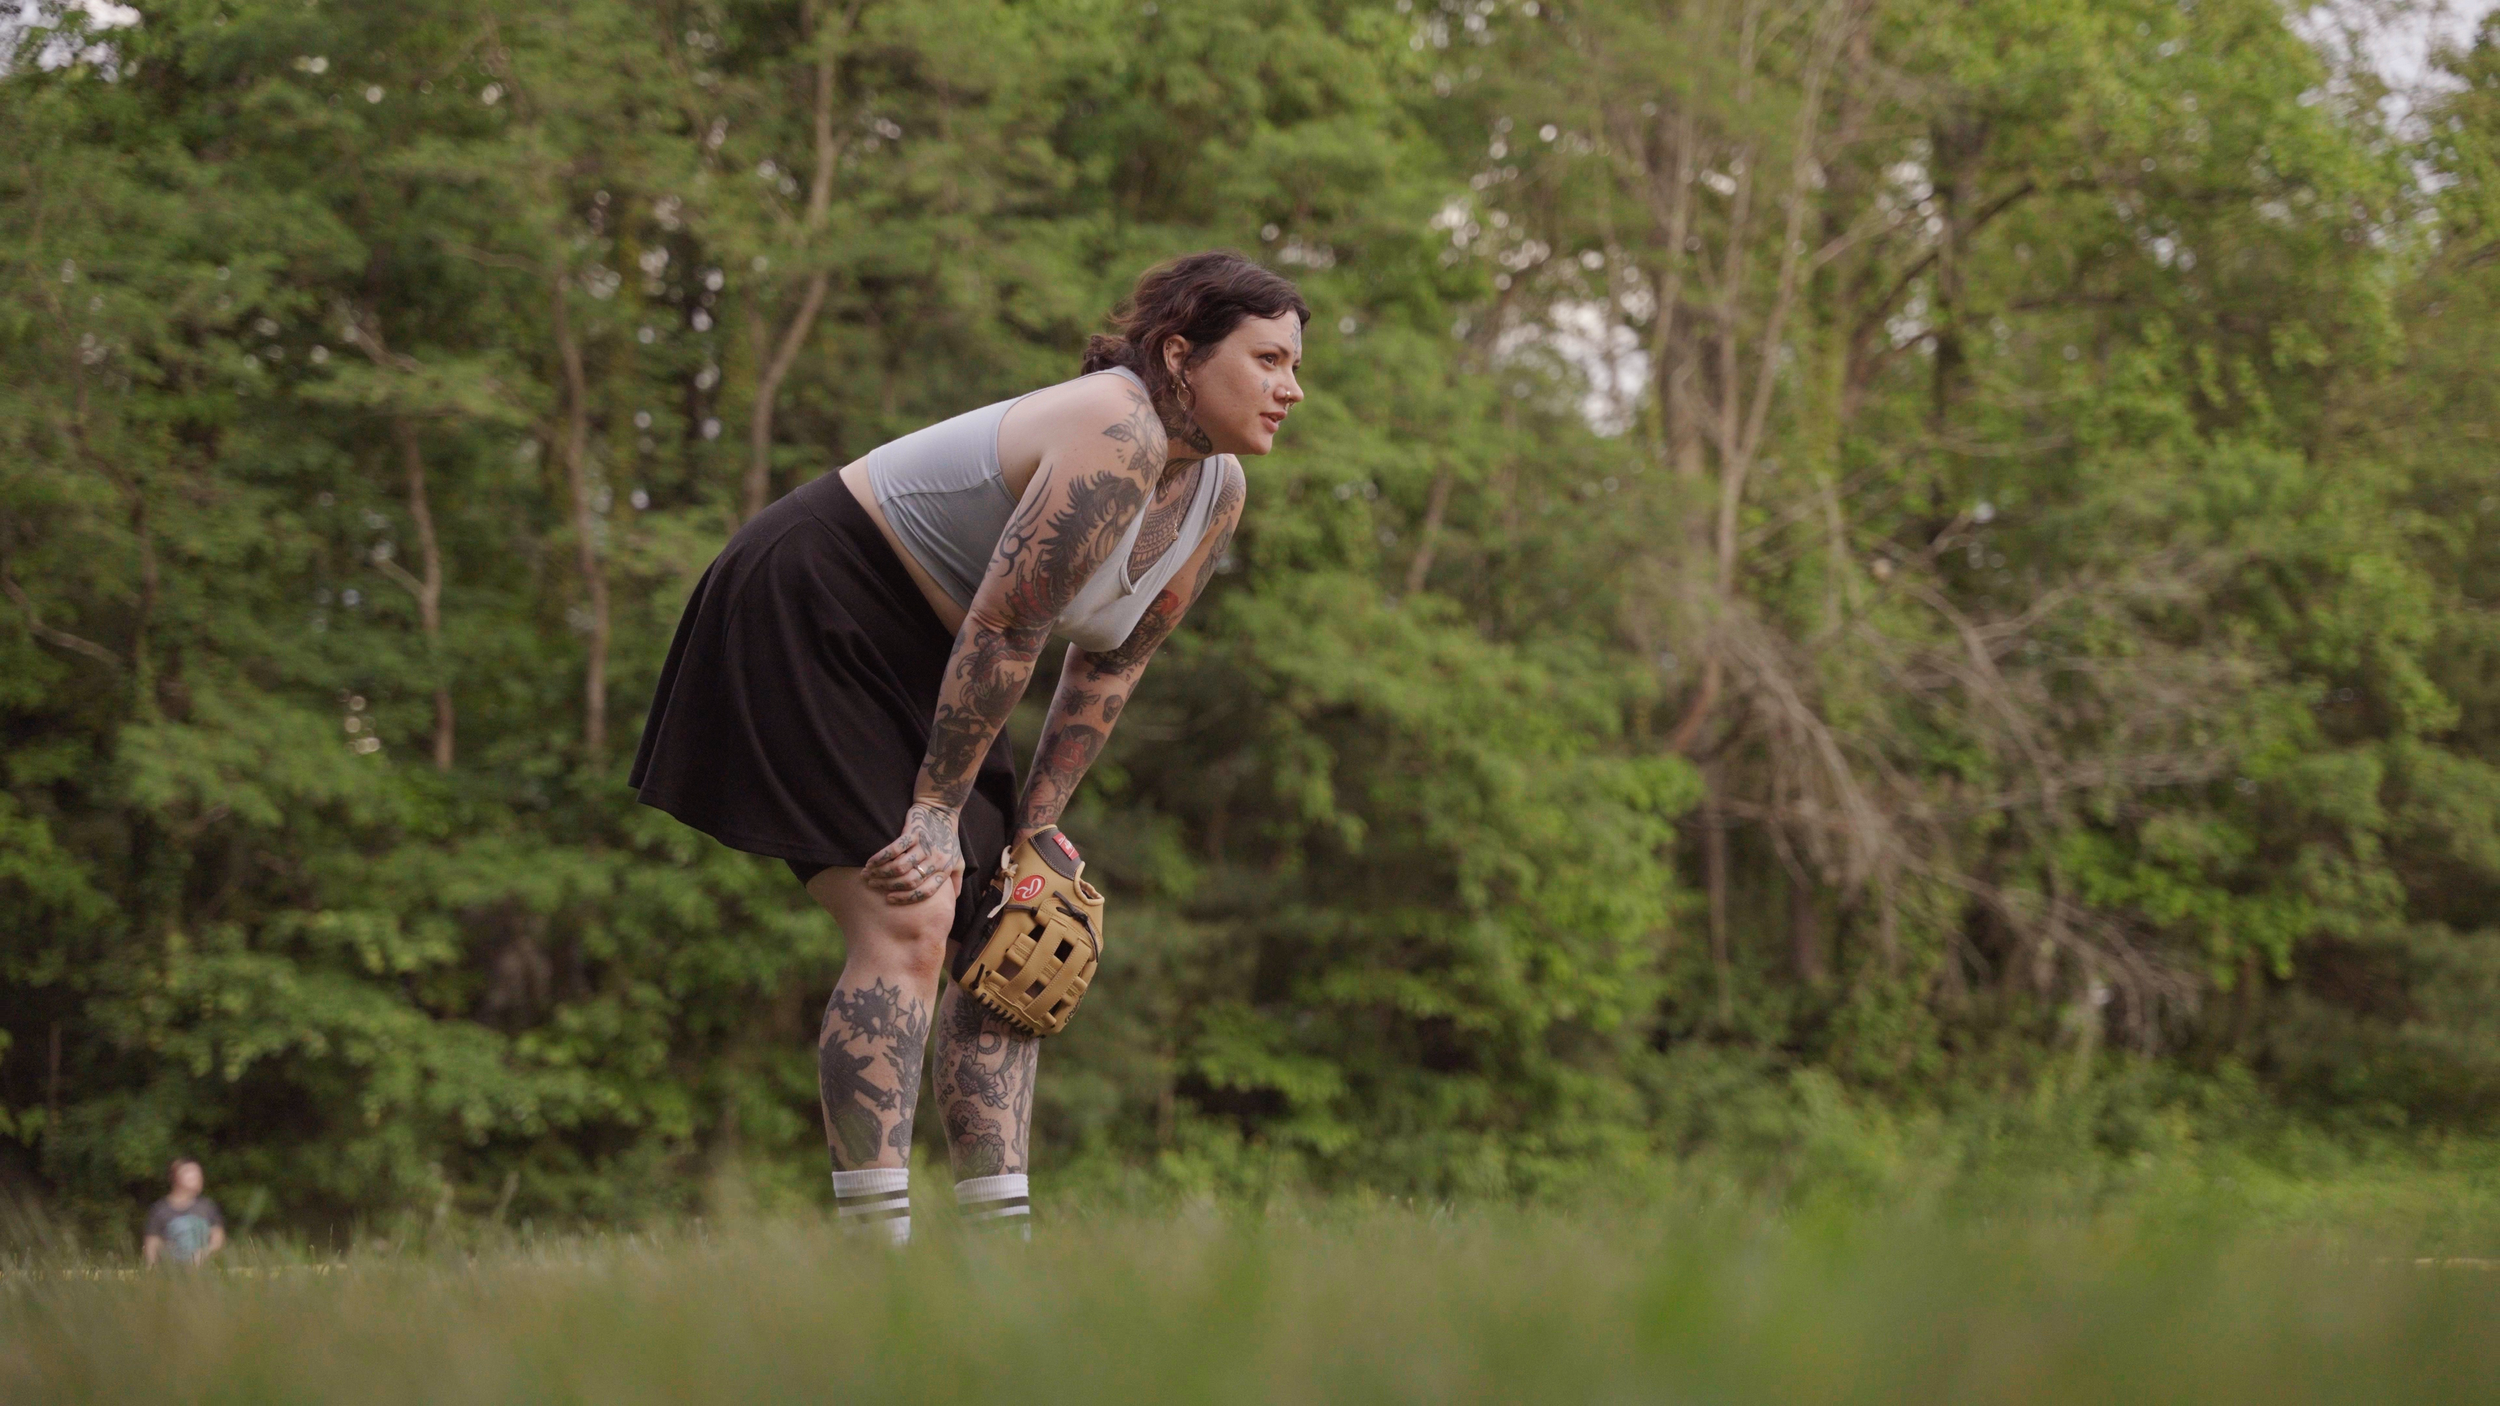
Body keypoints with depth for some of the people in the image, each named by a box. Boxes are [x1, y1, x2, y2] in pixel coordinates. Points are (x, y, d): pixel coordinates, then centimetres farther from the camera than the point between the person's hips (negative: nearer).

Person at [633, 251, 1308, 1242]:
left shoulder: (1218, 493, 3)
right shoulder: (1116, 435, -26)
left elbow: (1109, 667, 9)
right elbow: (1001, 630, -26)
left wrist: (1035, 833, 6)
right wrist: (937, 813, -22)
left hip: (919, 657, 10)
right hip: (808, 614, -10)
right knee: (909, 926, -20)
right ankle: (873, 1246, -24)